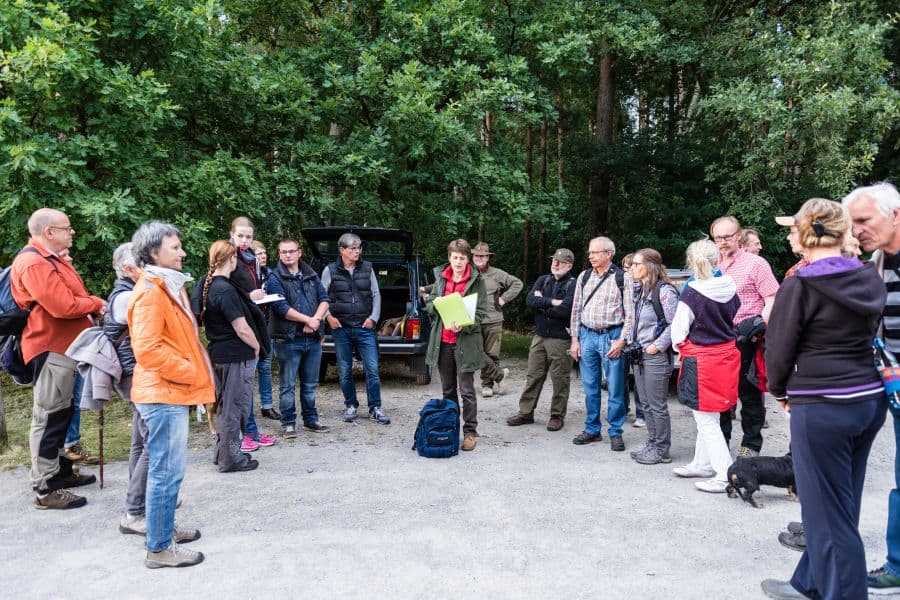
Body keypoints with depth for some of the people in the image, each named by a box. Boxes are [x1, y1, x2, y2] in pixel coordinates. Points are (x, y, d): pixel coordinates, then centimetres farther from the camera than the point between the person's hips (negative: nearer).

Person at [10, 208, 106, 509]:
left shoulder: (50, 259, 17)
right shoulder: (34, 263, -18)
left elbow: (72, 297, 18)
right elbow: (63, 306, -26)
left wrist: (92, 306, -1)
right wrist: (96, 303, -10)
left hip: (65, 346, 11)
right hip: (51, 348, -11)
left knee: (61, 413, 19)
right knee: (49, 416, -5)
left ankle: (60, 470, 31)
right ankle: (46, 488, 2)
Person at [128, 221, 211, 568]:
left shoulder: (168, 286, 16)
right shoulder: (150, 291, -16)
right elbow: (147, 349, -24)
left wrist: (190, 372, 14)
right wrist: (190, 372, -16)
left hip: (172, 391, 10)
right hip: (163, 394, -10)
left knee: (167, 468, 18)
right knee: (167, 470, -3)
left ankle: (163, 528, 31)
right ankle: (159, 548, 7)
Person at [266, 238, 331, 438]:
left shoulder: (311, 275, 13)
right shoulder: (275, 278, -4)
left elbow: (324, 299, 6)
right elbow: (282, 308, -14)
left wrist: (316, 320, -12)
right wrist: (308, 320, -14)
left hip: (313, 338, 5)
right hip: (289, 339, -5)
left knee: (311, 384, 14)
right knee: (287, 385, 3)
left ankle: (311, 420, 26)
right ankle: (288, 423, 13)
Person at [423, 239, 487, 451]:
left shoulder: (477, 281, -5)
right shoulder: (440, 276, 8)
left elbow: (480, 312, -8)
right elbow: (429, 303, 14)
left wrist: (463, 326, -24)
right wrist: (436, 304, -9)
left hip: (465, 342, -4)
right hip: (442, 341, 5)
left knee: (467, 390, 0)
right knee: (447, 389, 15)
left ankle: (470, 432, 12)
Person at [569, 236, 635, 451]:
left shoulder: (623, 279, -3)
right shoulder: (584, 277, 8)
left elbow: (630, 314, -4)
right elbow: (576, 310, 10)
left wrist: (621, 341, -12)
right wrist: (574, 339, 5)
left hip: (611, 337, -4)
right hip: (587, 336, 4)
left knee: (615, 388, 1)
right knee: (590, 387, 11)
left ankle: (615, 433, 14)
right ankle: (592, 430, 23)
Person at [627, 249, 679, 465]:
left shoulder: (664, 291, -13)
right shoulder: (642, 291, 15)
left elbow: (675, 324, -18)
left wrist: (658, 346, -18)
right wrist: (632, 342, 11)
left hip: (656, 357, -9)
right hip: (639, 355, 9)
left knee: (658, 406, 0)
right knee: (646, 405, 15)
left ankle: (661, 450, 10)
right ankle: (652, 445, 25)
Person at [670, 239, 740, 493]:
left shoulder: (691, 294, -19)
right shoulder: (729, 289, -1)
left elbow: (678, 332, -11)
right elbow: (736, 319, 12)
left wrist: (680, 348, 9)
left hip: (701, 360, -7)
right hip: (727, 355, 7)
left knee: (706, 421, 3)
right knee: (709, 417, 20)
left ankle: (726, 475, 3)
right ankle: (702, 463, 33)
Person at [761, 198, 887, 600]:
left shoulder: (800, 285, -14)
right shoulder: (870, 278, 5)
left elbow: (778, 350, -9)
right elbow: (870, 334, 16)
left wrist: (780, 391, 9)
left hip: (821, 408, -7)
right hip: (869, 399, 7)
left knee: (830, 514, 5)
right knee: (835, 506, 18)